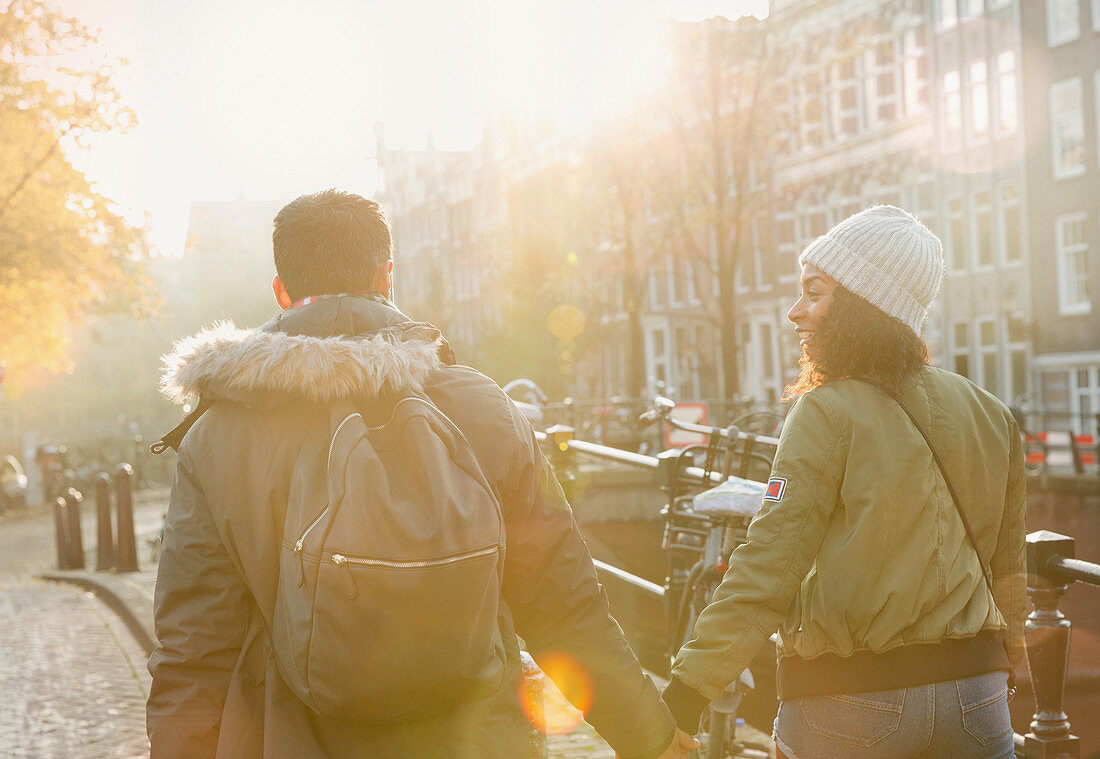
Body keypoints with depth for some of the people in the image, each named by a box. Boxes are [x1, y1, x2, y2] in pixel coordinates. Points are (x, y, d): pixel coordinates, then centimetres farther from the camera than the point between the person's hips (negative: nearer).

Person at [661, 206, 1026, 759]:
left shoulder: (827, 414, -12)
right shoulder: (992, 416, 5)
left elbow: (769, 564, -19)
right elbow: (1007, 564, 13)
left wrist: (689, 687, -19)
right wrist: (1009, 669, 26)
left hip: (846, 708, -5)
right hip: (975, 696, 5)